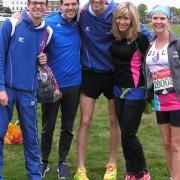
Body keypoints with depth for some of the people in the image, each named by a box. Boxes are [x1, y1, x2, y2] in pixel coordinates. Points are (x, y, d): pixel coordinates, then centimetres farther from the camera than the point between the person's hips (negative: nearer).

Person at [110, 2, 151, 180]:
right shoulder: (115, 37, 4)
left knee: (128, 135, -4)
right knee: (125, 133, 11)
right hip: (118, 90, 6)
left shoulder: (140, 38, -13)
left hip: (135, 92, -6)